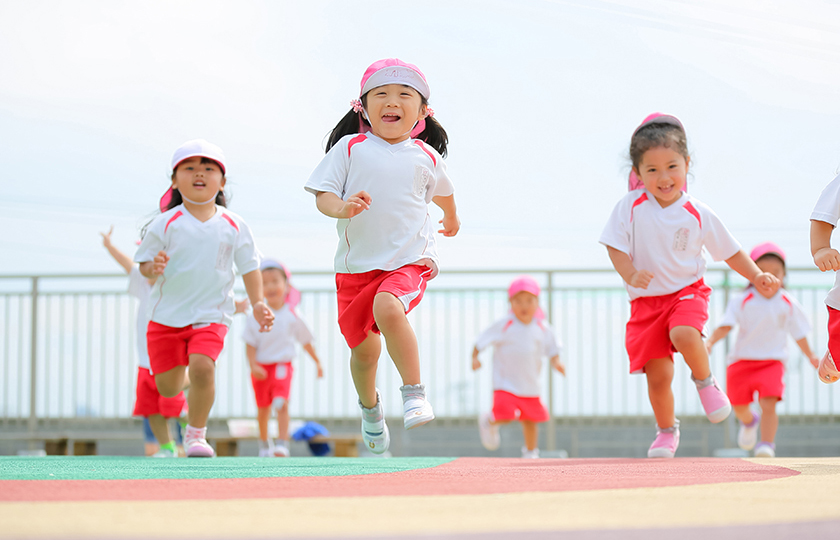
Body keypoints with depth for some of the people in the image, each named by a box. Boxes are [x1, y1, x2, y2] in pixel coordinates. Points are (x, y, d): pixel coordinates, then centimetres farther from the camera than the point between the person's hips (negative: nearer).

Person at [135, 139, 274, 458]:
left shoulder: (233, 226, 1)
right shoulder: (166, 224, -4)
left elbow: (249, 266, 10)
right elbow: (144, 263, -1)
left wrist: (257, 303, 0)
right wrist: (154, 268, -24)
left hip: (211, 315, 0)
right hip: (167, 315, 0)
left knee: (202, 366, -24)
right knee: (167, 388, 2)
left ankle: (196, 433, -6)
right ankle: (184, 378, 40)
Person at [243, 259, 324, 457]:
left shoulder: (292, 315, -3)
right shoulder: (257, 315, -4)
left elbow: (305, 341, 10)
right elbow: (250, 344, -2)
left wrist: (317, 362, 16)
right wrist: (253, 366, -16)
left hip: (282, 366, -1)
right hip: (261, 368, 1)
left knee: (282, 404, -20)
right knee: (263, 409, 12)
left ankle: (282, 445, -24)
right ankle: (264, 444, 33)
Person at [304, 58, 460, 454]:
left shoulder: (425, 156, 5)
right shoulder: (350, 147, -1)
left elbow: (441, 190, 26)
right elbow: (322, 194, -4)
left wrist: (451, 218, 45)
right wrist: (342, 207, -27)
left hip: (409, 259, -1)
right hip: (356, 264, 1)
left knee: (388, 308, -33)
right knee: (364, 347, 6)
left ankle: (414, 392, -23)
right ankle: (369, 406, 37)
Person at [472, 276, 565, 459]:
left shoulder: (543, 329, 2)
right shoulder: (504, 325, -10)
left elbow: (552, 349, 11)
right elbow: (481, 341, -7)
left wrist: (556, 362, -9)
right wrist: (474, 358, -20)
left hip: (530, 385, 5)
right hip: (506, 383, -4)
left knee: (531, 419, 11)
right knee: (505, 414, -19)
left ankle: (530, 452, 32)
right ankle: (488, 422, 17)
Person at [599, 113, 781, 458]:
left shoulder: (698, 215, -5)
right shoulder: (630, 207, -7)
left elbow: (731, 252, 4)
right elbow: (614, 246, -6)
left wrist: (757, 278, -7)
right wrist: (630, 276, -23)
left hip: (687, 291, -1)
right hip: (646, 300, 1)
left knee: (684, 335, -33)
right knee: (658, 376, -3)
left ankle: (705, 381, -3)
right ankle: (666, 431, 22)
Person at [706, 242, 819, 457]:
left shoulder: (789, 304, 1)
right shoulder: (741, 301, -4)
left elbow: (799, 333, 12)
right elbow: (726, 325, -13)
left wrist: (811, 356, 16)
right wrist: (710, 341, -28)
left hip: (772, 362, -1)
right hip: (742, 359, 1)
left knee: (768, 404, -20)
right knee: (739, 406, 14)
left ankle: (767, 444, -15)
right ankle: (749, 421, 48)